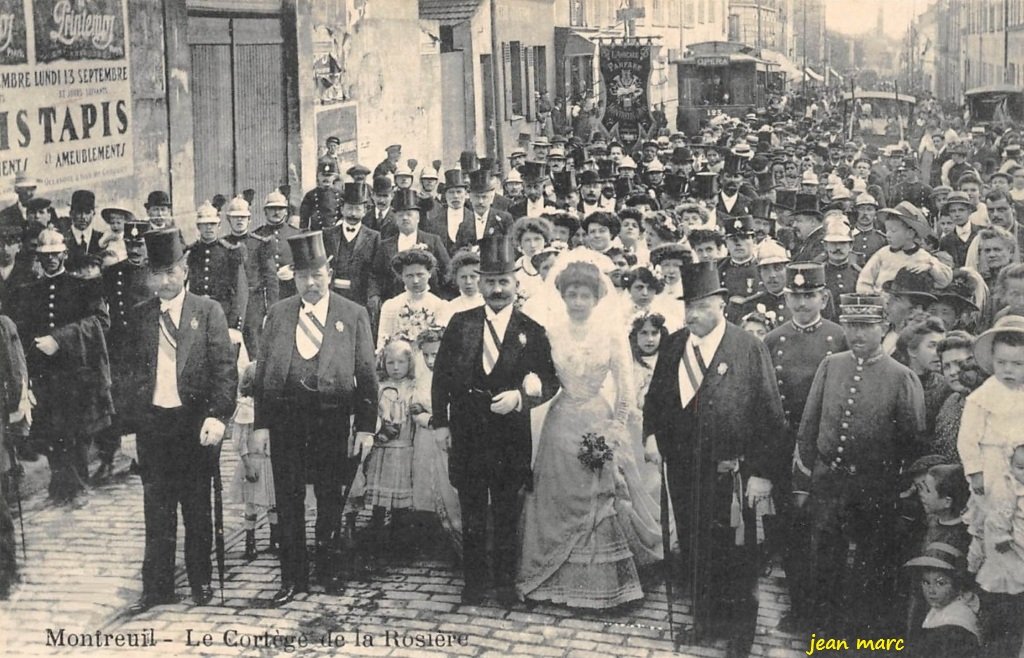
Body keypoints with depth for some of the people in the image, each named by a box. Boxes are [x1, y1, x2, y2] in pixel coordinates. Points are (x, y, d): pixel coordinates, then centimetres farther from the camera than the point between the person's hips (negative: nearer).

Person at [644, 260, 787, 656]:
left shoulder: (750, 349, -10)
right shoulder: (673, 346, 5)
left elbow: (770, 416, -11)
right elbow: (655, 397, 18)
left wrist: (763, 473, -13)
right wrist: (652, 434, 0)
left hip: (731, 475, -5)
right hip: (683, 471, 5)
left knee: (736, 556, 7)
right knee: (692, 551, 15)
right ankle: (706, 620, 34)